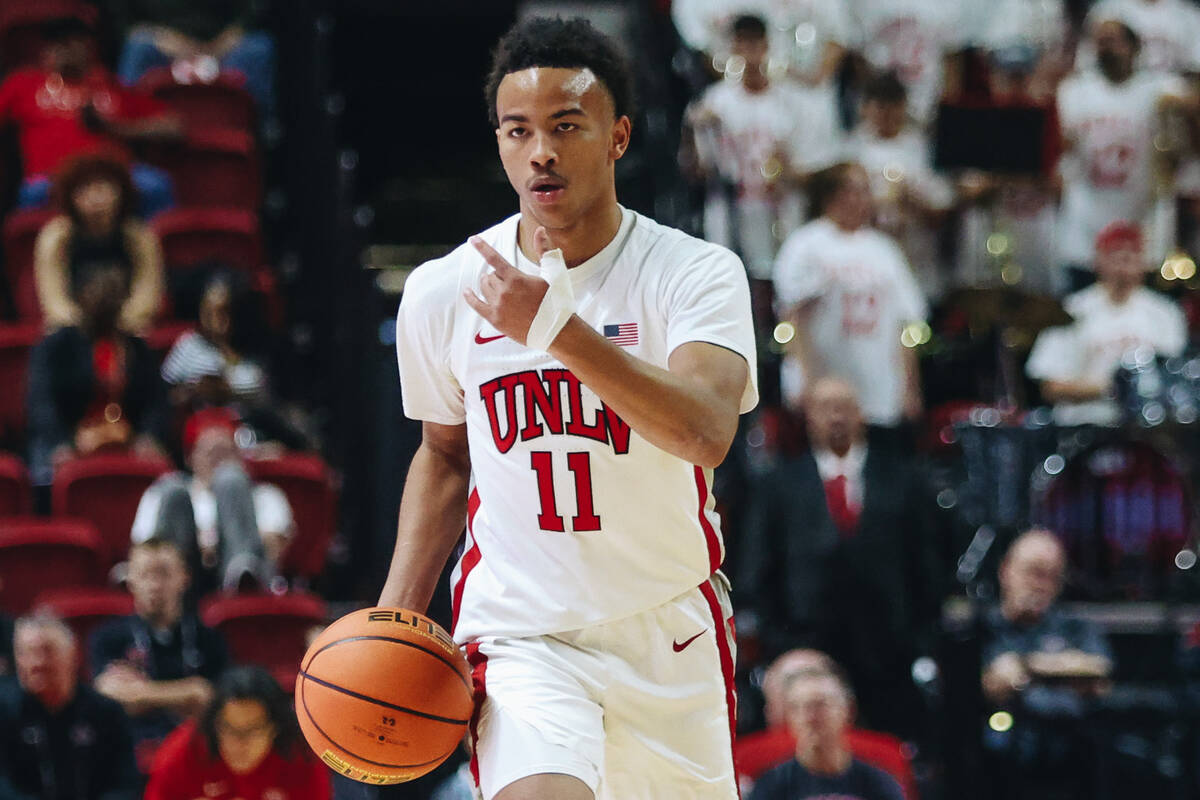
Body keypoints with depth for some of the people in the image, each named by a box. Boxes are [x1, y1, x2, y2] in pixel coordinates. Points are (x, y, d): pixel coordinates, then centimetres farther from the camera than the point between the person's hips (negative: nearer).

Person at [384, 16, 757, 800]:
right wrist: (397, 616, 7)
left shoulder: (698, 272, -10)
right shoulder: (441, 293, 0)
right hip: (521, 637, 0)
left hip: (670, 634, 0)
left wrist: (558, 330, -37)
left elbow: (706, 433, -28)